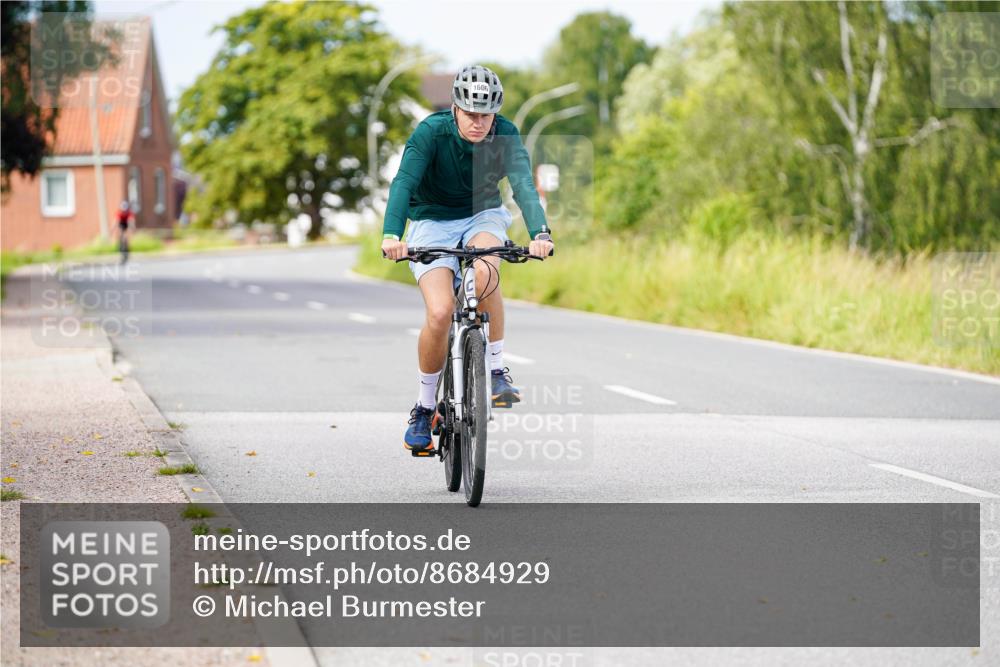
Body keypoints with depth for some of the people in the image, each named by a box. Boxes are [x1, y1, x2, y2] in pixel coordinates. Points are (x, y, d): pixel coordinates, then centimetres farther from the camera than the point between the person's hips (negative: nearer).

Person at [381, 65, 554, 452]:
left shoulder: (505, 135, -18)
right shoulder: (432, 131, -22)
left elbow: (524, 185, -31)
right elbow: (404, 182, -33)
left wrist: (540, 234, -49)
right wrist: (391, 235, -51)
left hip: (482, 217, 1)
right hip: (432, 221, -1)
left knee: (484, 273, -35)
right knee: (440, 312, -21)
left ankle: (497, 370, -17)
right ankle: (424, 408, 0)